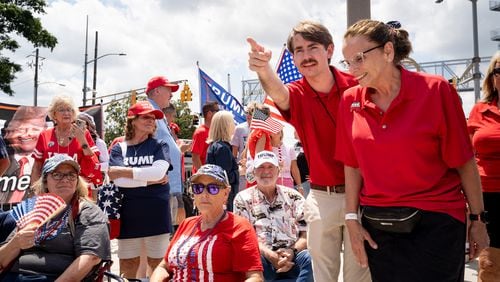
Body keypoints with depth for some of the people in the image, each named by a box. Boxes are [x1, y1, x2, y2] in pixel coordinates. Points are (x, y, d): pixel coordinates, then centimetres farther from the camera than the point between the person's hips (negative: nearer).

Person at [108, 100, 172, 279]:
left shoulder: (159, 146, 3)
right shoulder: (119, 148, 5)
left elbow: (158, 172, -16)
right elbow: (117, 181, -10)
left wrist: (124, 171, -10)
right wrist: (150, 179, -13)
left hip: (156, 214, -1)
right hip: (128, 214, 1)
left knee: (158, 264, 9)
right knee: (127, 265, 11)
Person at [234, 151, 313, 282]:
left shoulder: (293, 196, 14)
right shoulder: (243, 198, 11)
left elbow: (306, 232, 7)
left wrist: (293, 251, -13)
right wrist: (269, 254, -16)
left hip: (292, 257, 2)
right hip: (262, 257, -1)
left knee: (310, 258, -31)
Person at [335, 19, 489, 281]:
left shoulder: (435, 90, -10)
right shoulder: (350, 101, 0)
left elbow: (463, 160, -6)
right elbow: (352, 165, 4)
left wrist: (477, 218, -1)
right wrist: (352, 218, 2)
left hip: (435, 223, -3)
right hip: (377, 227, 3)